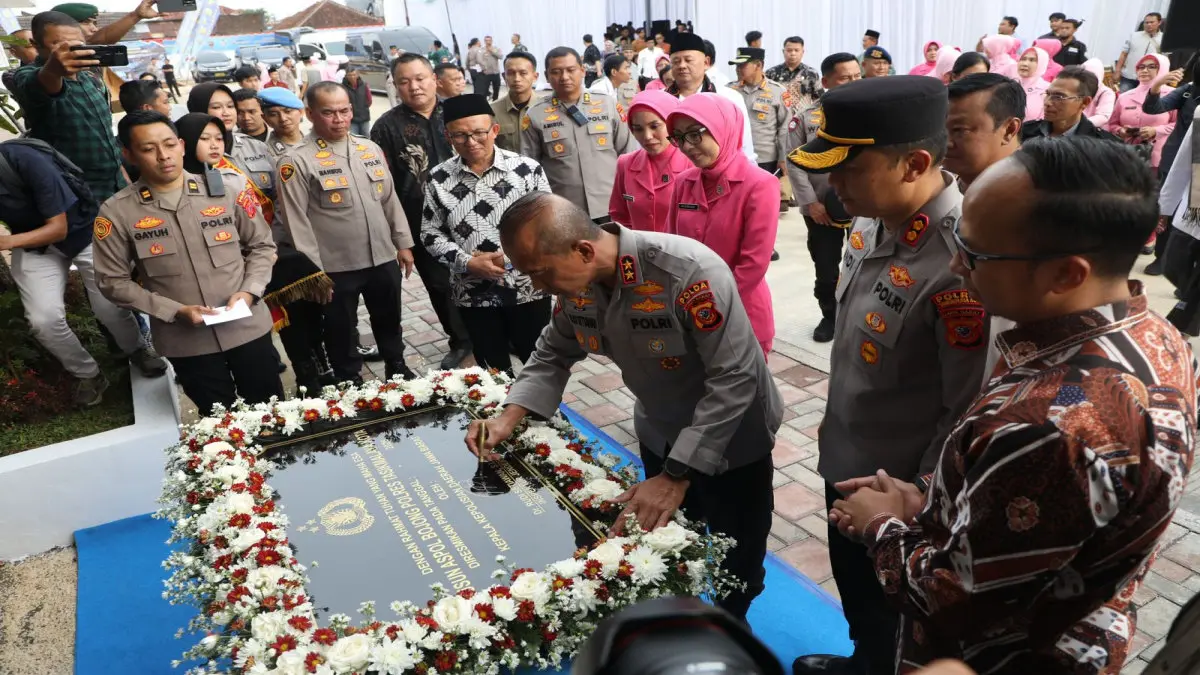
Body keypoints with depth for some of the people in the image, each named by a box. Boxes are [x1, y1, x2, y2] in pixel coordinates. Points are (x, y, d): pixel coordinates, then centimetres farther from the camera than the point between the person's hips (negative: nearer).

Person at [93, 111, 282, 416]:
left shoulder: (228, 188, -5)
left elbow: (262, 245, 4)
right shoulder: (116, 213, -6)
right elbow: (114, 282, -3)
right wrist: (176, 311, -13)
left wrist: (249, 292, -11)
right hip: (186, 341, 0)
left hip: (248, 327, 1)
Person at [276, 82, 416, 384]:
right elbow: (297, 220, -12)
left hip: (383, 257, 5)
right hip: (336, 266, -4)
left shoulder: (370, 149, 6)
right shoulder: (297, 161, -11)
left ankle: (397, 368, 41)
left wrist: (403, 243, 9)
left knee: (389, 321, 20)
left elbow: (390, 200, 11)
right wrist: (313, 269, -13)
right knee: (341, 330, 11)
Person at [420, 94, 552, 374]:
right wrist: (467, 262, -12)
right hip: (474, 294, 2)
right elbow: (431, 233, 4)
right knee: (493, 372, 17)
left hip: (528, 288, -1)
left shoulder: (527, 169, -6)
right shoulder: (439, 178, 0)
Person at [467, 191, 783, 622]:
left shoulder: (690, 273, -37)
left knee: (738, 551, 17)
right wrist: (510, 416, -16)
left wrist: (676, 475, -35)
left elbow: (734, 379, -35)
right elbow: (553, 355, 0)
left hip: (731, 436, -5)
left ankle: (730, 624, 47)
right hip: (660, 434, 5)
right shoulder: (577, 282, -16)